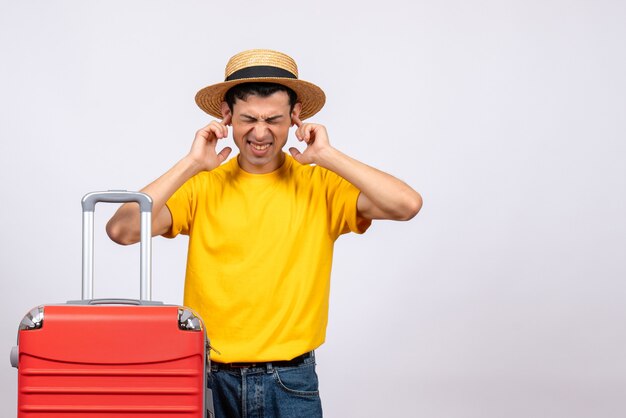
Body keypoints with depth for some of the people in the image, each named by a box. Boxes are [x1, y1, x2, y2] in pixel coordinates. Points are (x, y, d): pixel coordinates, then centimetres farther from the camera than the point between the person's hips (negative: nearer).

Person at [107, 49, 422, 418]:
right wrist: (191, 164, -12)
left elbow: (407, 205, -16)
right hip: (210, 378, 1)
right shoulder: (202, 186, 1)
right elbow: (122, 230, -12)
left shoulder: (321, 185, -1)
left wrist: (327, 156, -12)